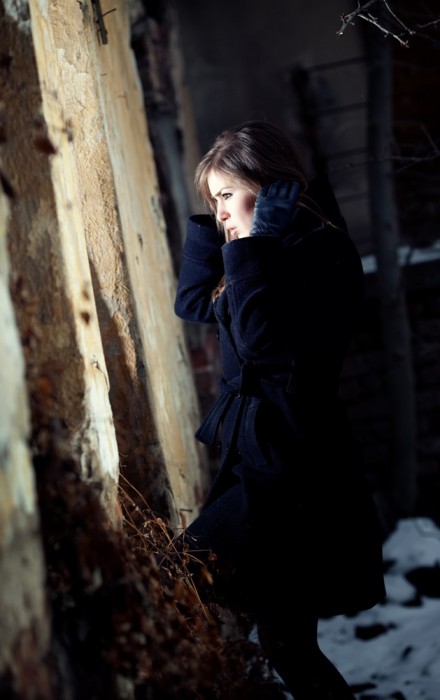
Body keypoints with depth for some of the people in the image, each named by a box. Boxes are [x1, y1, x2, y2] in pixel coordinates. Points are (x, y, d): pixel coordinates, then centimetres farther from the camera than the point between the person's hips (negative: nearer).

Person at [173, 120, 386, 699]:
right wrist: (211, 226, 10)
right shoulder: (269, 251, 13)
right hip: (254, 449, 9)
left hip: (289, 461, -9)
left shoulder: (324, 253, -14)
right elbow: (193, 303, 18)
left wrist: (246, 249, -19)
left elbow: (263, 342, -24)